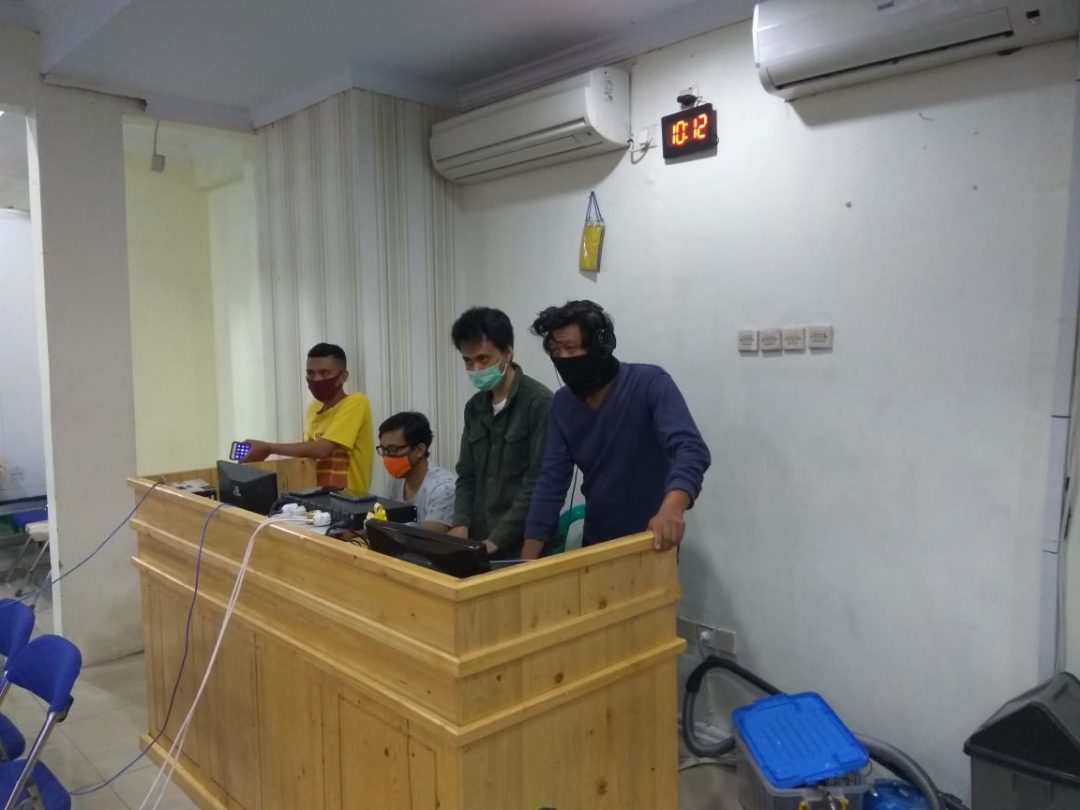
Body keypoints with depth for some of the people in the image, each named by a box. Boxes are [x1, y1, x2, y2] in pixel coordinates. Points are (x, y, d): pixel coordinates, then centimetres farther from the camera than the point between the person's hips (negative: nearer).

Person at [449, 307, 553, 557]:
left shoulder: (539, 403, -13)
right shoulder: (474, 408, 9)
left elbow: (538, 486, -17)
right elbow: (467, 475, 13)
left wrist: (497, 541, -18)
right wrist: (461, 524, -3)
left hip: (520, 547, -6)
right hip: (478, 543, 6)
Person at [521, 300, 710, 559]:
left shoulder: (650, 383, -19)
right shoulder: (562, 403, -2)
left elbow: (691, 450, -31)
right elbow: (551, 481, -4)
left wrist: (671, 509, -51)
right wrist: (528, 559, -11)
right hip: (595, 543, 5)